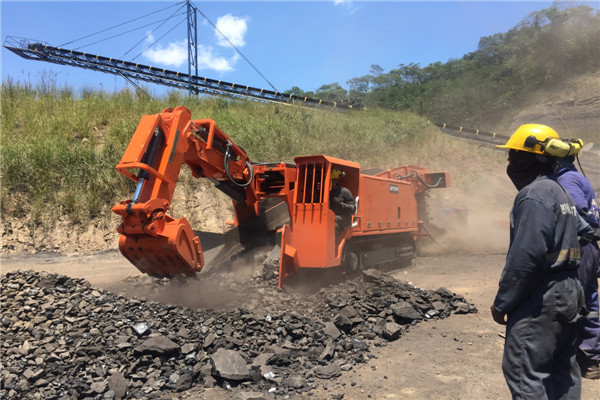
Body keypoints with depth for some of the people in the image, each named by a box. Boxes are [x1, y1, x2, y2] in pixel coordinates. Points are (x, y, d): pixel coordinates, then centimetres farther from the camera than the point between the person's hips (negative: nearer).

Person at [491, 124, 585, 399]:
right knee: (561, 370, 19)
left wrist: (502, 302, -15)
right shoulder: (559, 191, 16)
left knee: (524, 371, -3)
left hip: (541, 299, -11)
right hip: (567, 292, 11)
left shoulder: (534, 195, -16)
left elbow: (527, 256, -23)